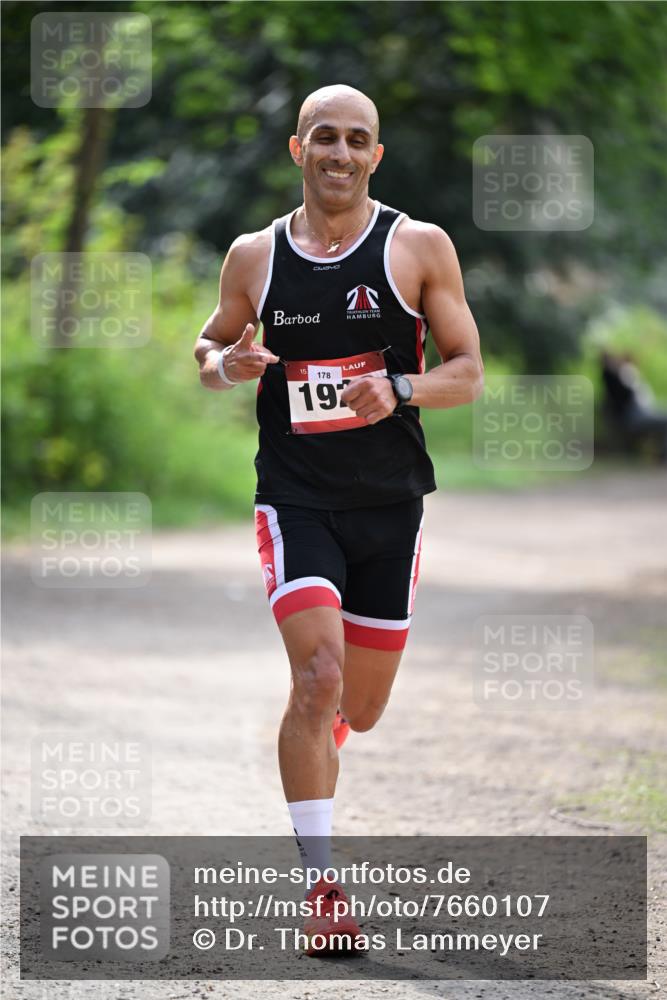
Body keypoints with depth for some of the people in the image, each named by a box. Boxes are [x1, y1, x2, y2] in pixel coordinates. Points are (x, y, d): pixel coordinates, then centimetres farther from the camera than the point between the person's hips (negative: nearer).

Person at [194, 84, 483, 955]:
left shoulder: (420, 248, -2)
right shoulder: (254, 256, 3)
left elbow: (468, 372, 0)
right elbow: (208, 349, 16)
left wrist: (399, 390, -19)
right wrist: (229, 364, -8)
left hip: (391, 503, 1)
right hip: (296, 500, -1)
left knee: (359, 709, 11)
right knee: (320, 675, -20)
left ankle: (316, 736, 50)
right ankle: (321, 886, -13)